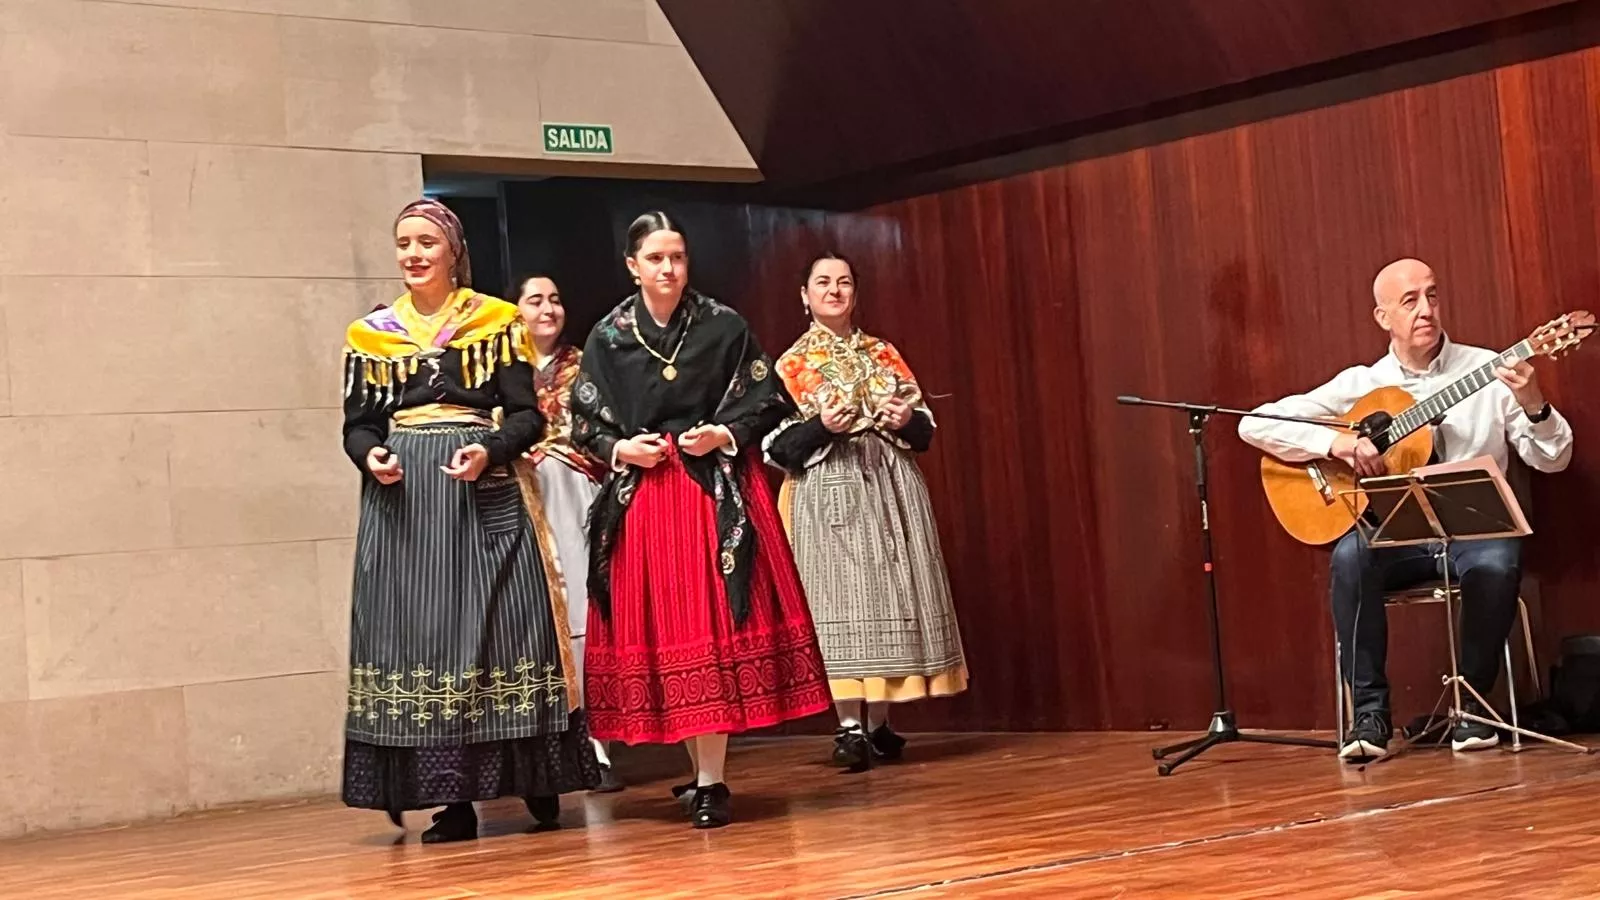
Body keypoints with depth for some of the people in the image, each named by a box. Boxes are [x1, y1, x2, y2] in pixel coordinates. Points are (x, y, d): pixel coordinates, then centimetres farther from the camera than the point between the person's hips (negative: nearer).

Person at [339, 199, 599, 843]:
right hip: (401, 501, 2)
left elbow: (528, 416, 2)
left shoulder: (497, 321, 6)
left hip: (484, 495, -2)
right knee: (418, 632, -2)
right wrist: (370, 456, -10)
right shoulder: (370, 333, 12)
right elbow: (357, 424, 12)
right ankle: (452, 800, 0)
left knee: (500, 625, -4)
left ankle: (538, 787, 5)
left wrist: (489, 451, -16)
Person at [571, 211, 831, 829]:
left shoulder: (724, 327, 2)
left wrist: (725, 435, -11)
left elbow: (769, 401, 4)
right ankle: (701, 769, 15)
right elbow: (584, 423, 10)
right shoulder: (608, 338, 5)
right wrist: (619, 448, -7)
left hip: (718, 491, -2)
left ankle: (710, 781, -7)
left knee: (711, 626, -8)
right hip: (641, 497, 2)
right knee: (659, 629, 2)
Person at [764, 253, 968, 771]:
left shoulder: (884, 355, 15)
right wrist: (821, 427, -18)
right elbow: (775, 448, -3)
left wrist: (907, 421, -7)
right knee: (842, 600, -11)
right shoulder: (791, 366, 4)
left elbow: (926, 432, 15)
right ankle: (849, 727, -12)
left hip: (891, 490, 4)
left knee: (890, 598, 1)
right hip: (830, 496, -4)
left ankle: (879, 725, 8)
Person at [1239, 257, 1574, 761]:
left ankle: (1472, 703, -11)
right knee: (1351, 554, -32)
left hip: (1474, 525, 0)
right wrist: (1336, 442, -15)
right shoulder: (1360, 385, 5)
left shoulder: (1488, 370, 5)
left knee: (1495, 563, -34)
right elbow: (1255, 425, 0)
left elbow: (1553, 461, 3)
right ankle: (1370, 712, -22)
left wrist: (1533, 406, -18)